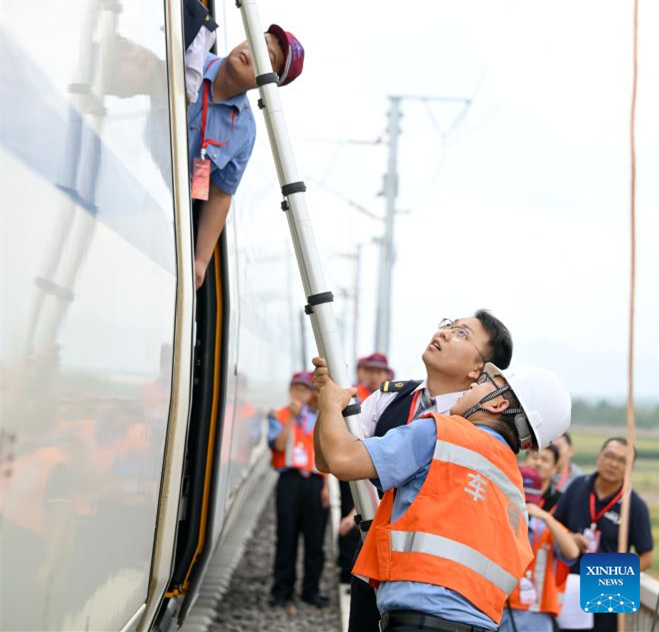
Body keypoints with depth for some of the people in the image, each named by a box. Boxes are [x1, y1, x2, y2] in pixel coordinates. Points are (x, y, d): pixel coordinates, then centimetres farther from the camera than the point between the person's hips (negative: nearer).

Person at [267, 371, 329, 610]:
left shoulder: (318, 420, 16)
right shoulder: (279, 417, 8)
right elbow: (278, 444, -10)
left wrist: (326, 485, 7)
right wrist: (291, 417, -15)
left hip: (314, 481, 3)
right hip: (289, 480, -2)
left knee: (315, 539, 2)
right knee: (287, 538, -3)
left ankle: (311, 590, 11)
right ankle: (282, 591, 2)